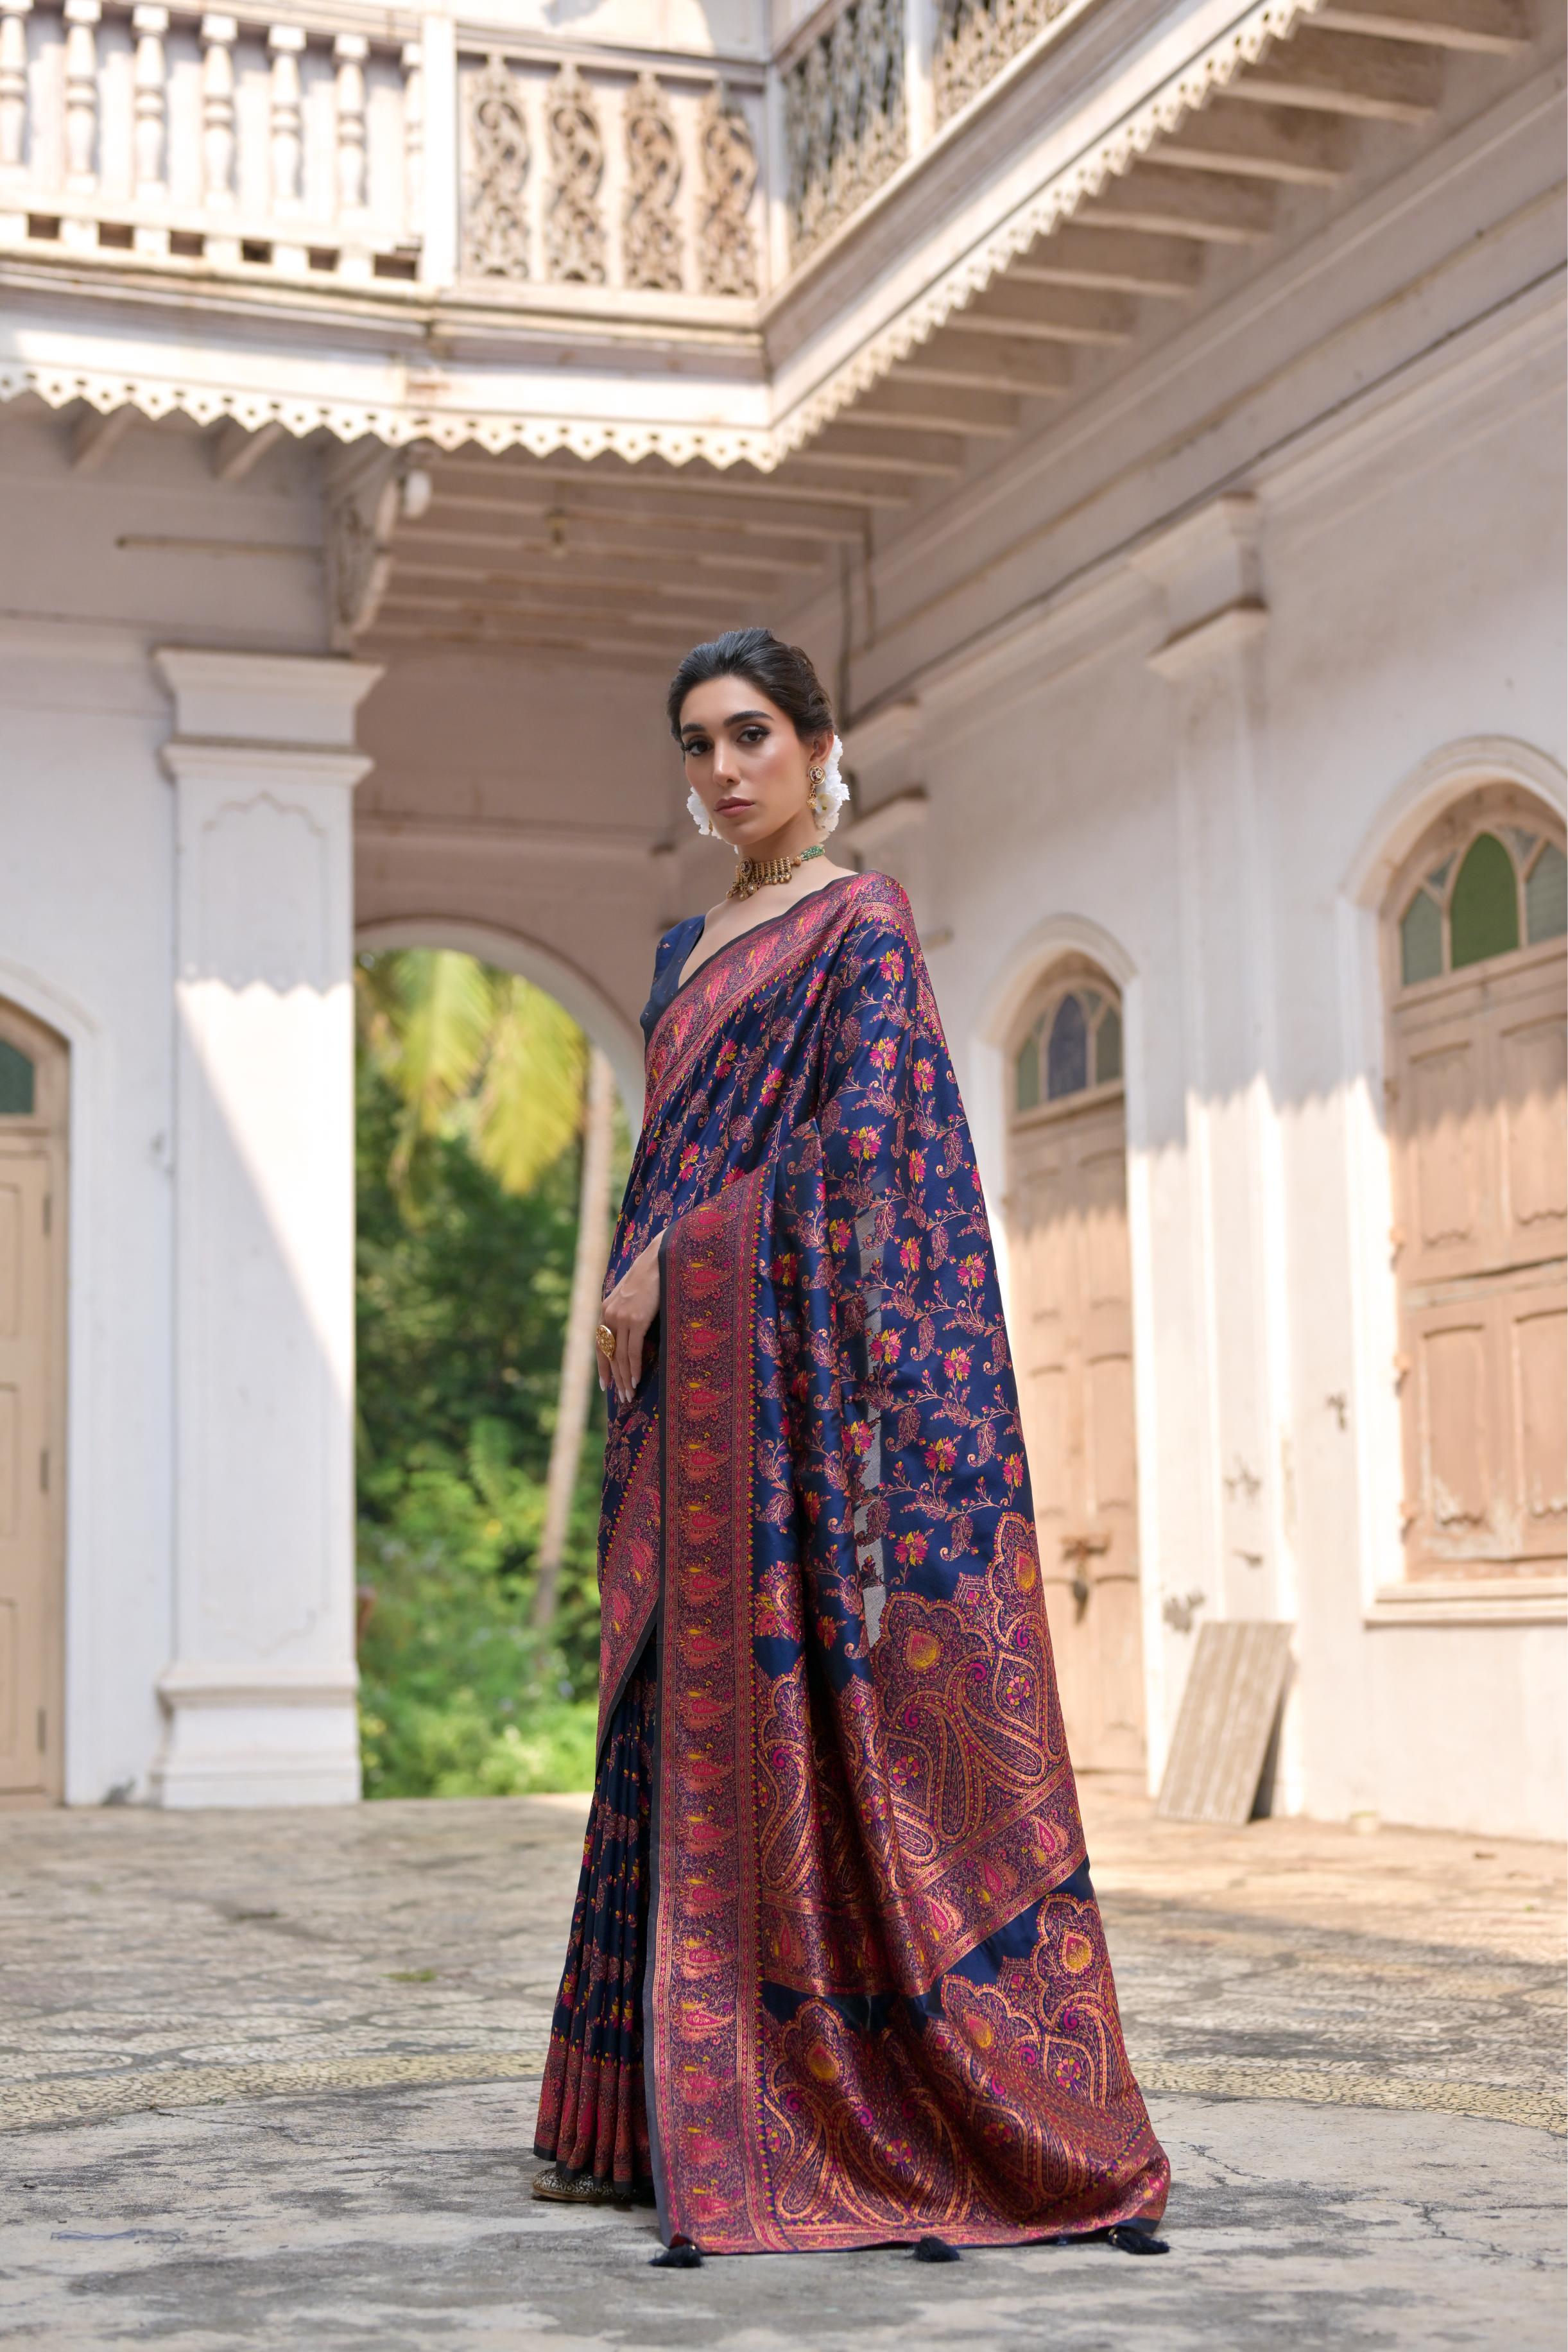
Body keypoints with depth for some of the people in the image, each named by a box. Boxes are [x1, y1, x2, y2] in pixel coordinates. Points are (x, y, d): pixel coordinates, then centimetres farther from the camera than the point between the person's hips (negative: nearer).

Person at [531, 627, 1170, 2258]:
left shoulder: (859, 923, -3)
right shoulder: (690, 949, 21)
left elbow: (864, 1134, -13)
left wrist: (668, 1266, -12)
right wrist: (635, 1296, 9)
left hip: (799, 1357, -8)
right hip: (694, 1379, 8)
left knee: (815, 1700, -10)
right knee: (692, 1710, 5)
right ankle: (676, 2110, 9)